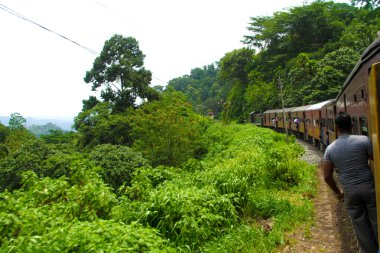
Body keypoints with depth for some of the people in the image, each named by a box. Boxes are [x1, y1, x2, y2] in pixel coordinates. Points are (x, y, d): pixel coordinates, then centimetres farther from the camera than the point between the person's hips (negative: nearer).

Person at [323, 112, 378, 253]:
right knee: (375, 220, 16)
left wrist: (338, 192, 12)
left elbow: (327, 177, -3)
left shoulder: (330, 149, -6)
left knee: (360, 225, 15)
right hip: (368, 186, 0)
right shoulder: (363, 140, -11)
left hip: (350, 191, 1)